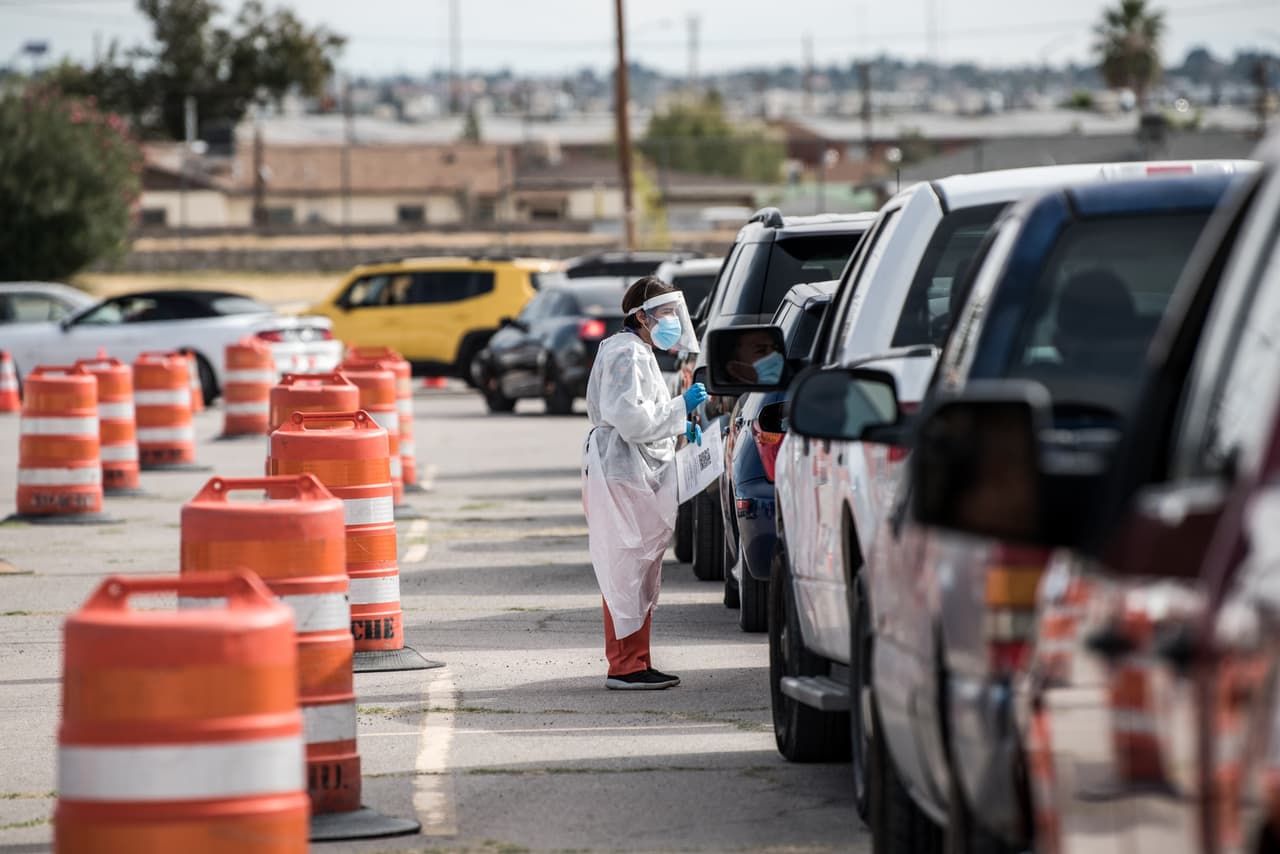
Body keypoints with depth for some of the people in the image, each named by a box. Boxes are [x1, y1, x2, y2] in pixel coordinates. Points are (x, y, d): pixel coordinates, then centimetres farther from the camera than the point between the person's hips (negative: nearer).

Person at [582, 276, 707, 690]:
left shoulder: (639, 353, 20)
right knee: (627, 567, -9)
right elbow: (630, 418, -22)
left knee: (641, 568, 12)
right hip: (621, 473, -11)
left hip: (641, 474, 11)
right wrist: (680, 407, -16)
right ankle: (626, 666, -9)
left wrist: (679, 427, 13)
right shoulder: (626, 354, -13)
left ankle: (634, 663, 17)